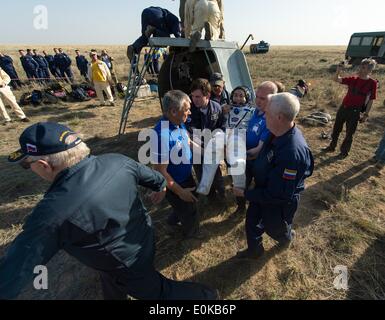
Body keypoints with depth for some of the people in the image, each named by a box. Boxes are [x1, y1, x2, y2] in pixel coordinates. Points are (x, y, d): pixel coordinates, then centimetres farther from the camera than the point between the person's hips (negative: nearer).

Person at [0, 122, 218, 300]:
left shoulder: (52, 211, -36)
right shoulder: (117, 161, -20)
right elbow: (158, 180, -4)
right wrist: (160, 190, 17)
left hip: (129, 265, -6)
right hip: (144, 240, 7)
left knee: (158, 291, 22)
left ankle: (205, 295, 42)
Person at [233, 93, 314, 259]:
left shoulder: (292, 152, -41)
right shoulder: (280, 134, -13)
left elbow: (278, 194, -33)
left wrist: (245, 194, -24)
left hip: (279, 203, -7)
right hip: (264, 190, 7)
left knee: (274, 228, 26)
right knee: (251, 221, 24)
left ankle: (288, 237, 63)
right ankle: (254, 250, 51)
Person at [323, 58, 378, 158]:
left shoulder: (372, 83, -8)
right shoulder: (353, 79, 1)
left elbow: (371, 100, -4)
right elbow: (337, 79, -5)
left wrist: (366, 114, -6)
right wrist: (338, 71, -24)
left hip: (355, 111, -3)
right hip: (343, 108, 4)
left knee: (349, 133, 8)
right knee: (336, 129, 15)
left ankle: (344, 151, 26)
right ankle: (332, 147, 34)